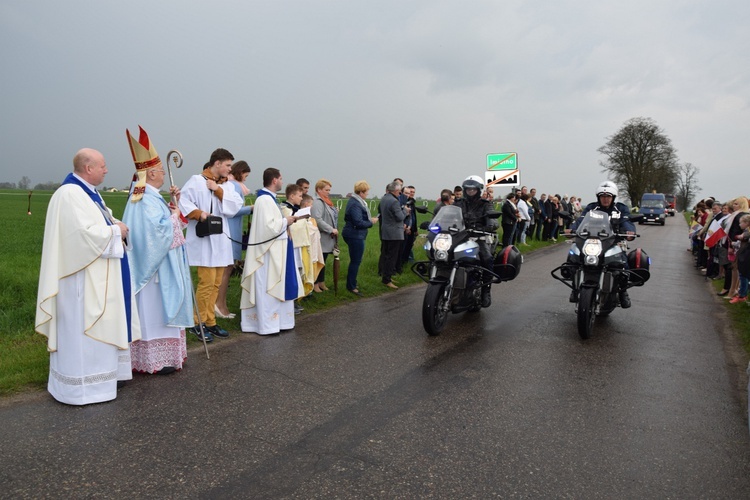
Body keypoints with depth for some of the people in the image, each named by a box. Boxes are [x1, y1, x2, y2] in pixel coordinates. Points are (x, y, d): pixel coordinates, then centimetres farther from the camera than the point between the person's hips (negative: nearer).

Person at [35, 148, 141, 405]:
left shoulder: (88, 192, 13)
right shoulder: (70, 194, -19)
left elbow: (98, 224, 18)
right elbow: (86, 233, -27)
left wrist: (117, 228, -3)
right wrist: (116, 231, -13)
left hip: (98, 276, 11)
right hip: (83, 276, -11)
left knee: (95, 326, 18)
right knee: (81, 329, -1)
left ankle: (97, 372, 30)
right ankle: (80, 387, 10)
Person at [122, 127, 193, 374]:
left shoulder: (149, 196, 13)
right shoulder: (147, 199, -19)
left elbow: (162, 220, 18)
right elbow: (161, 229, -27)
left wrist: (173, 203, 5)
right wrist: (175, 213, -12)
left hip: (157, 264, 10)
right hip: (156, 265, -10)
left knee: (158, 310, 15)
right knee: (156, 310, -3)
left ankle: (156, 353, 25)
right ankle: (156, 359, 6)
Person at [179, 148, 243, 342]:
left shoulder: (226, 186, 16)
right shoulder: (196, 181, -4)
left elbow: (236, 205, 1)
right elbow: (184, 202, -14)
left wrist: (218, 190, -6)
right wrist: (198, 212, -28)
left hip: (220, 241, 7)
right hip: (203, 240, -7)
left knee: (216, 284, 10)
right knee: (207, 282, -9)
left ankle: (210, 321, 19)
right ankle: (198, 323, 5)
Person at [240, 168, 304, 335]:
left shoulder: (268, 198, 13)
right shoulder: (265, 199, -18)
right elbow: (268, 226, -26)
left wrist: (286, 220, 7)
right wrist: (286, 221, -13)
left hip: (274, 251, 11)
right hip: (268, 252, -11)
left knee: (273, 287, 15)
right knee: (267, 288, -3)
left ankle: (272, 320, 23)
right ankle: (266, 324, 5)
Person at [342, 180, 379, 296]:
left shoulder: (356, 201, 11)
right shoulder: (355, 204, -22)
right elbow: (358, 222, -26)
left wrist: (369, 218, 6)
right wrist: (371, 222, -13)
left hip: (354, 235, 11)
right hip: (355, 235, -11)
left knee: (355, 260, 19)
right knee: (356, 261, -3)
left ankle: (352, 283, 30)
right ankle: (351, 286, 6)